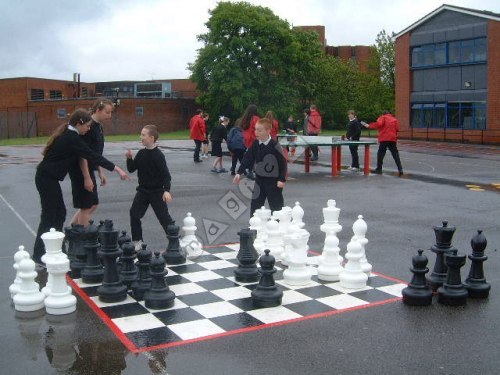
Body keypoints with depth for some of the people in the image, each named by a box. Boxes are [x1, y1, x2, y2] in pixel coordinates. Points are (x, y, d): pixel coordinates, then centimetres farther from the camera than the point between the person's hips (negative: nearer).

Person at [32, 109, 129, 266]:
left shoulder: (67, 135, 10)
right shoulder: (71, 138, -18)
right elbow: (93, 156, -20)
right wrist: (117, 169, -18)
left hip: (48, 177, 9)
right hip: (46, 178, -9)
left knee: (60, 213, 13)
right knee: (49, 215, -3)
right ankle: (39, 255, 5)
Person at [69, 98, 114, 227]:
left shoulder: (99, 127, 11)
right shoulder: (89, 126, -19)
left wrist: (101, 172, 17)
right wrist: (87, 178, -22)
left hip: (89, 170, 10)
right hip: (81, 172, -10)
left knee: (93, 204, 16)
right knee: (86, 207, 0)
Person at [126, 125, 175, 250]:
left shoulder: (158, 155, -17)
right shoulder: (141, 153, 4)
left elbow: (165, 173, -20)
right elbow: (131, 169, 8)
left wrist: (166, 190, -30)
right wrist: (129, 158, -10)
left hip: (157, 192, -6)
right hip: (143, 190, 7)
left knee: (164, 216, -1)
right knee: (134, 213, 3)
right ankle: (137, 241, 14)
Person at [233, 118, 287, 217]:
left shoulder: (275, 146, -17)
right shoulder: (255, 144, 0)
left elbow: (283, 162, -14)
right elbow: (247, 158, 5)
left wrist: (282, 179, -16)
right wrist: (239, 172, -1)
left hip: (273, 181, -6)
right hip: (259, 180, 6)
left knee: (276, 206, 2)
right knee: (255, 205, 8)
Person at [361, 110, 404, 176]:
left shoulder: (383, 117, 5)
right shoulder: (395, 119, 16)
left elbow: (379, 124, -13)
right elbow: (397, 129, 4)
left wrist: (369, 126, -7)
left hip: (384, 139, -3)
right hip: (393, 139, 3)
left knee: (380, 154, 5)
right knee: (395, 154, 5)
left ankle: (379, 169, 5)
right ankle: (400, 169, -2)